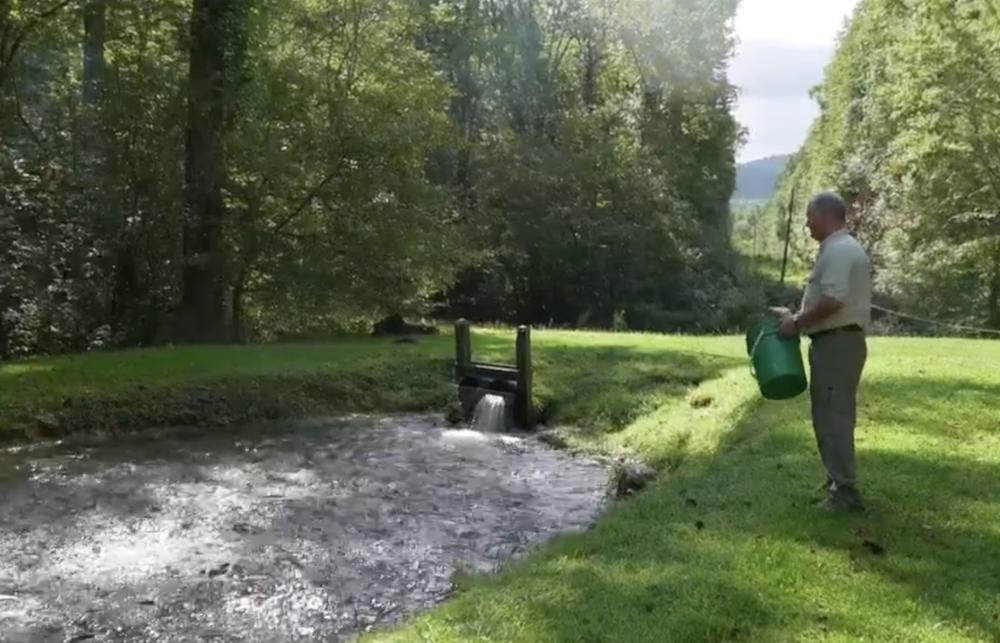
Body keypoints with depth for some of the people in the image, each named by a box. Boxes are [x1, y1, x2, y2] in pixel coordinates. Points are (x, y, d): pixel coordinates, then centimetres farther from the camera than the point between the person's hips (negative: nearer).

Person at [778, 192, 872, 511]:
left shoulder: (839, 250, -17)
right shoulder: (841, 248, 17)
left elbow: (832, 301, -26)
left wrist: (797, 323, -16)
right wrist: (800, 317, 16)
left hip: (837, 343, -11)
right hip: (837, 341, 11)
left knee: (833, 416, -7)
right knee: (832, 415, 17)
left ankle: (845, 490, -1)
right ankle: (839, 481, 27)